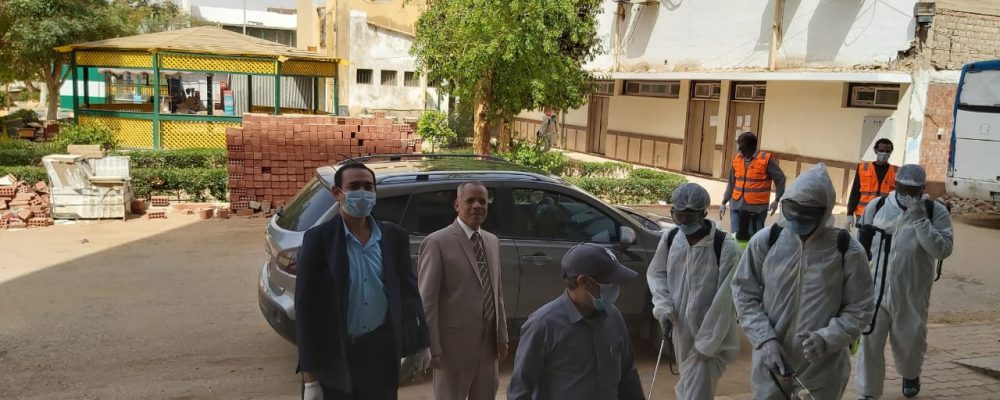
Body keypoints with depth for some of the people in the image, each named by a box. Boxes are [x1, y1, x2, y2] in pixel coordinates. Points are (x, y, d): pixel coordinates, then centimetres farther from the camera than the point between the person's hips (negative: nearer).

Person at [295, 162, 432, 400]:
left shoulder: (394, 236, 1)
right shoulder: (319, 239, -9)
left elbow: (409, 290, 11)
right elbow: (306, 307, -9)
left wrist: (421, 342, 13)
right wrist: (310, 377, -11)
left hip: (381, 352, 3)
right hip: (333, 355, -3)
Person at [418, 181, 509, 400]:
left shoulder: (492, 241, 10)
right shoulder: (437, 242, -12)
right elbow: (426, 300, -14)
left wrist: (502, 335, 10)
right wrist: (433, 347, -16)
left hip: (488, 342, 7)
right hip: (454, 342, -6)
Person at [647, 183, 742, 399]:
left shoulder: (727, 248, -22)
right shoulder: (670, 239, -5)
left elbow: (723, 302, -19)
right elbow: (656, 273, 11)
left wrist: (706, 344, -17)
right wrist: (663, 307, -5)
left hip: (711, 338, -5)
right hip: (681, 332, 6)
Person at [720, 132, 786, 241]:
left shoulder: (766, 159, -10)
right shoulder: (737, 158, 5)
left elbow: (780, 179, 0)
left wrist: (776, 200, -4)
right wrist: (724, 202, 12)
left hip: (757, 208, -4)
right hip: (737, 206, 4)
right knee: (737, 237, 7)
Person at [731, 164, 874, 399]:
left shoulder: (848, 251, -10)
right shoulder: (765, 241, -7)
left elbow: (859, 310, -4)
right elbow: (744, 293, 0)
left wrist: (826, 338, -22)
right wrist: (765, 339, -13)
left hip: (823, 371, -1)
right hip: (770, 362, 1)